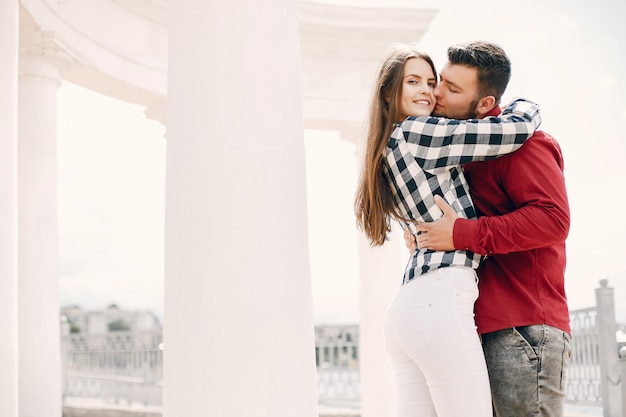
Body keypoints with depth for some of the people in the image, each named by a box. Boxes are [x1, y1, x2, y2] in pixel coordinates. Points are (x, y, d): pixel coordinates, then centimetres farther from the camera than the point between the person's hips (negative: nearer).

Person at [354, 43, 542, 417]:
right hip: (441, 298, -10)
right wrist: (526, 105, 16)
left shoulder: (390, 150, 23)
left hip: (407, 303, 10)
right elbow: (518, 128, -5)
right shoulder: (415, 132, -4)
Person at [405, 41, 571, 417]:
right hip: (487, 330, 9)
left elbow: (553, 218, -21)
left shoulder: (521, 142, -8)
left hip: (524, 331, -9)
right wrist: (421, 233, 11)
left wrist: (463, 234, -21)